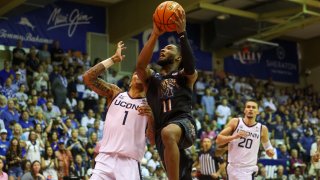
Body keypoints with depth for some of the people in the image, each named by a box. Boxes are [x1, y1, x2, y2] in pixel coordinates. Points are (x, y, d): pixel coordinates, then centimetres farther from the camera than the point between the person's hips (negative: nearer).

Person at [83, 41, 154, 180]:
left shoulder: (149, 105, 9)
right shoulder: (115, 93, 13)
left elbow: (153, 141, 3)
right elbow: (88, 78, 0)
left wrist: (152, 118, -14)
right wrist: (114, 59, 1)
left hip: (129, 163, -1)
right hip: (105, 158, 1)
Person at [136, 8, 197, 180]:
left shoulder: (186, 76, 16)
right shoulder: (151, 77, 23)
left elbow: (190, 66, -10)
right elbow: (140, 65, -1)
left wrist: (182, 33, -18)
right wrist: (155, 35, -11)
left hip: (183, 122, -4)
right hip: (162, 131, 4)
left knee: (168, 133, -40)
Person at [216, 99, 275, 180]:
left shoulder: (262, 128, 1)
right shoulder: (235, 122, -1)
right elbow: (218, 140, -4)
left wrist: (270, 151, -8)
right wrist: (234, 136, -18)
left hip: (248, 170, -1)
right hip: (233, 167, 1)